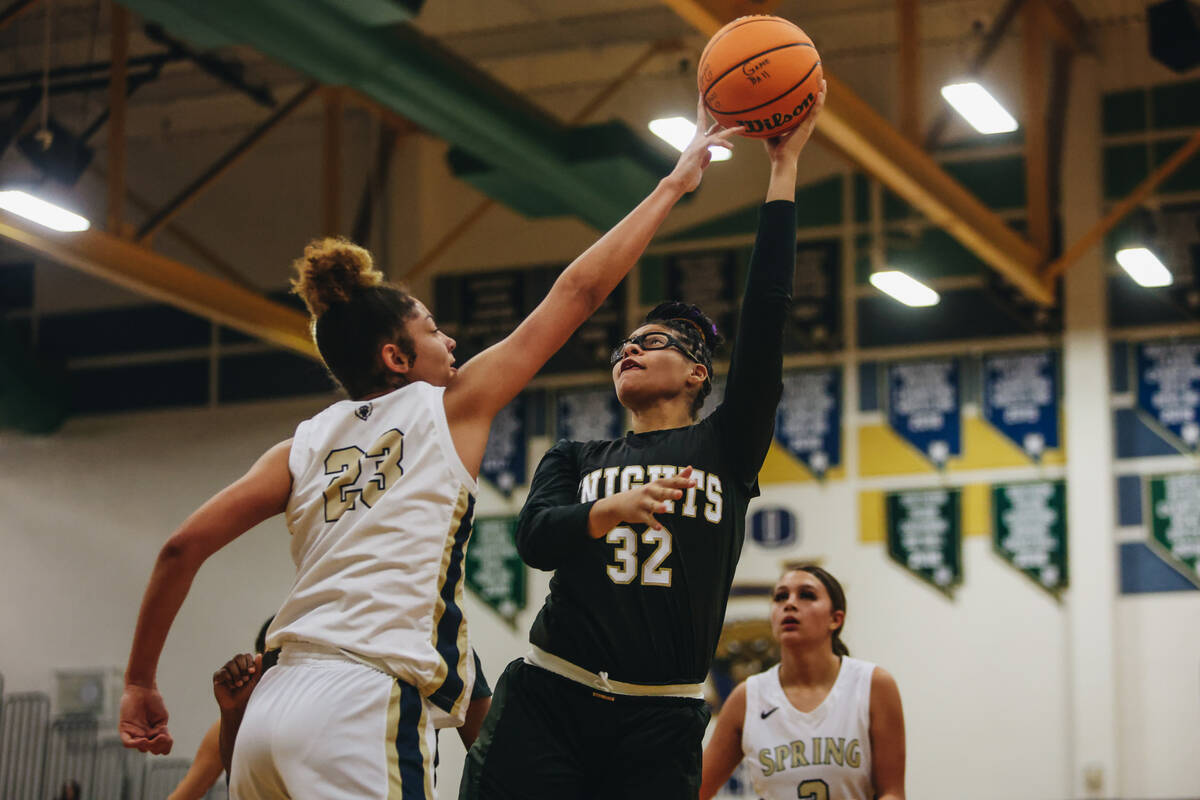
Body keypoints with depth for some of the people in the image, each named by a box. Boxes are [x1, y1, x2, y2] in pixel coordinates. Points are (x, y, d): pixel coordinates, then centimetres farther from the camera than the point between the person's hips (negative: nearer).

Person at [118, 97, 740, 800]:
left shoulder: (307, 445, 16)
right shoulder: (450, 409, 6)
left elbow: (182, 547, 10)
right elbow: (578, 292, 11)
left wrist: (140, 683, 19)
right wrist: (674, 185, 19)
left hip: (271, 712, 7)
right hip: (364, 707, -7)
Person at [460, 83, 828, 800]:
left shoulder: (727, 447, 12)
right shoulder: (575, 460, 19)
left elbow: (766, 311, 4)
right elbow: (535, 539, -1)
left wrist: (784, 168, 1)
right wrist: (607, 512, -23)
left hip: (659, 727, -1)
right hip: (546, 707, 1)